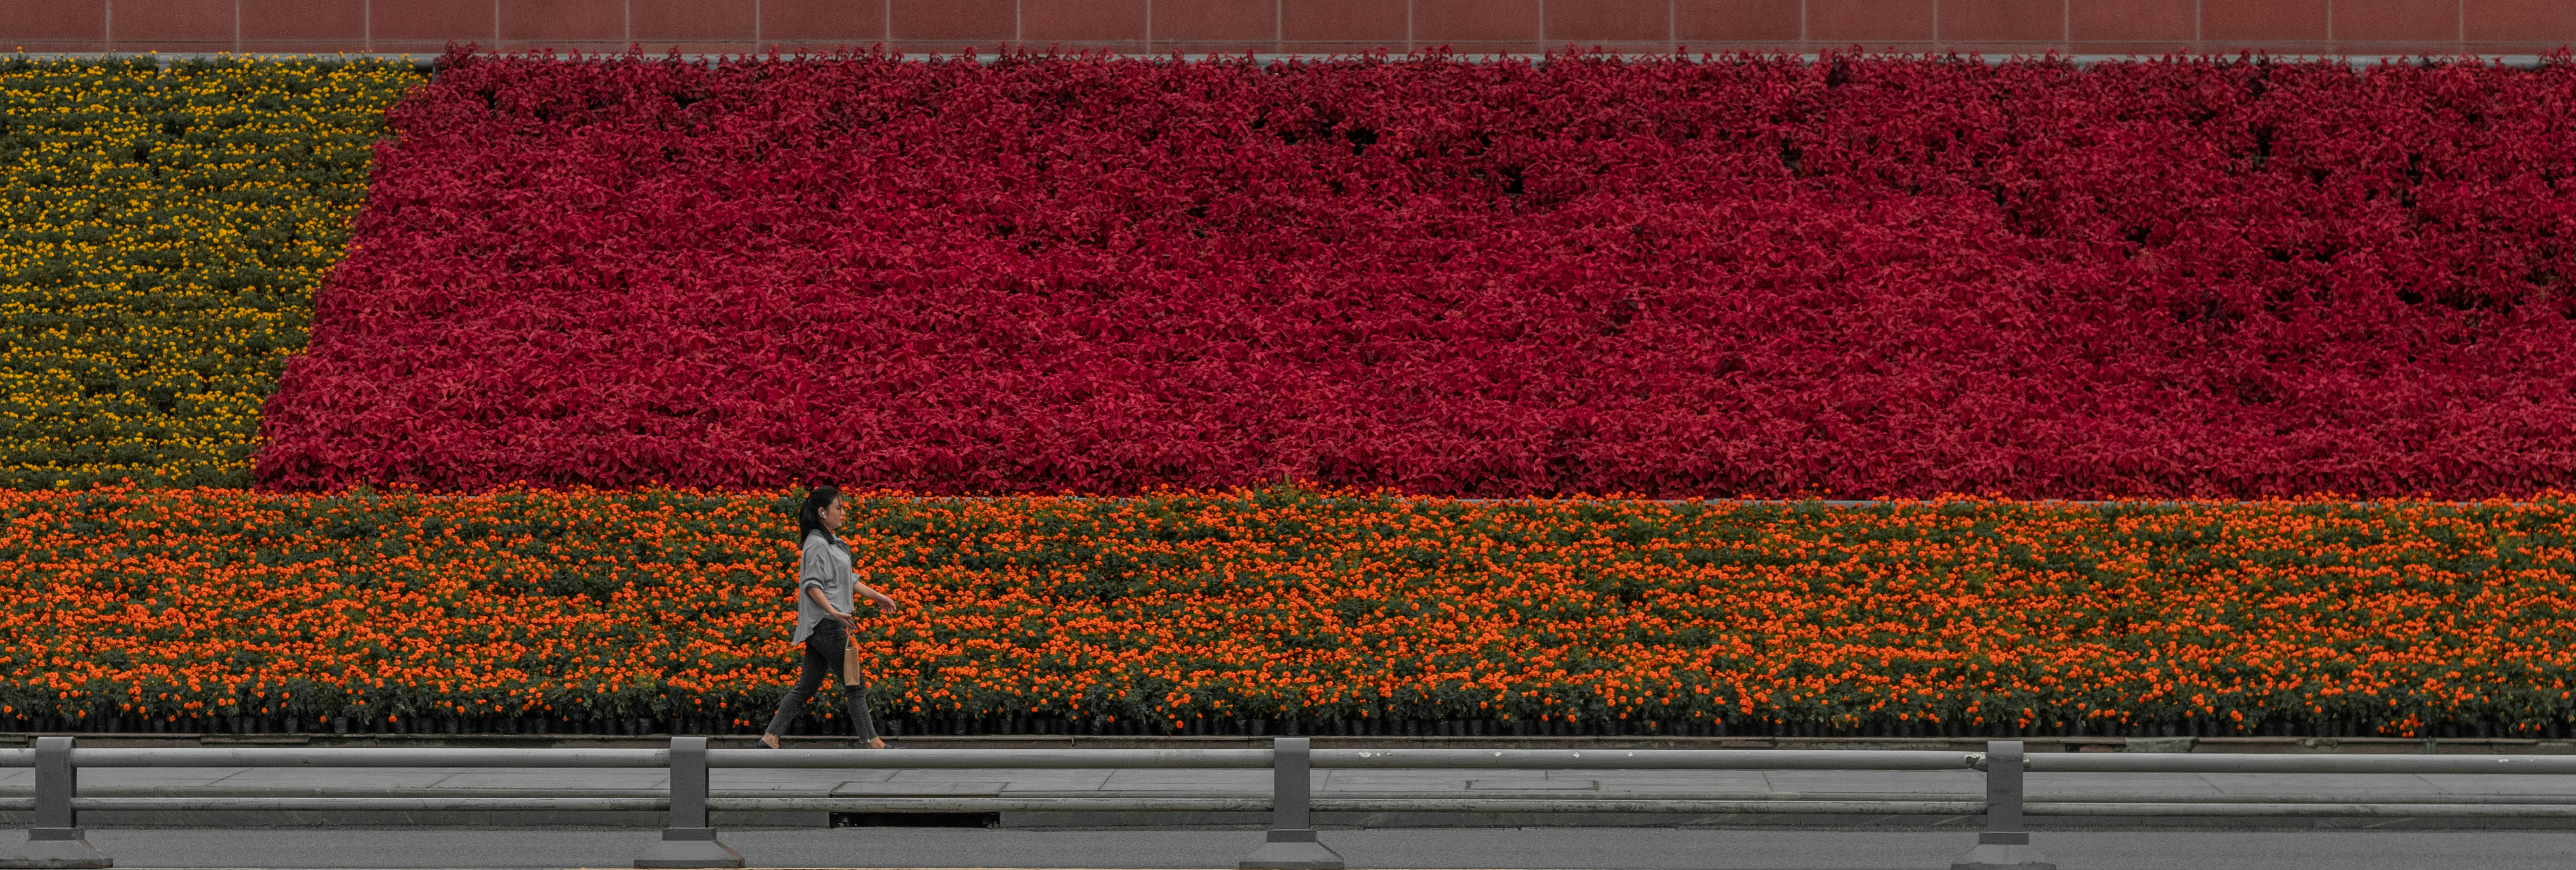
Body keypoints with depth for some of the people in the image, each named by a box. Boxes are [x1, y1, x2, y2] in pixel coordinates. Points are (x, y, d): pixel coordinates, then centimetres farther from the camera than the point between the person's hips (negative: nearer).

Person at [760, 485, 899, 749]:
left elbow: (848, 579, 29)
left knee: (806, 687, 8)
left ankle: (770, 737, 7)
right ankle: (873, 743, -4)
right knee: (855, 684, -6)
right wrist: (833, 612, -31)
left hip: (826, 625, 10)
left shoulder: (831, 542, 19)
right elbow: (812, 584, -21)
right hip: (826, 625, -10)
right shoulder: (818, 545, -12)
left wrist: (876, 596, 33)